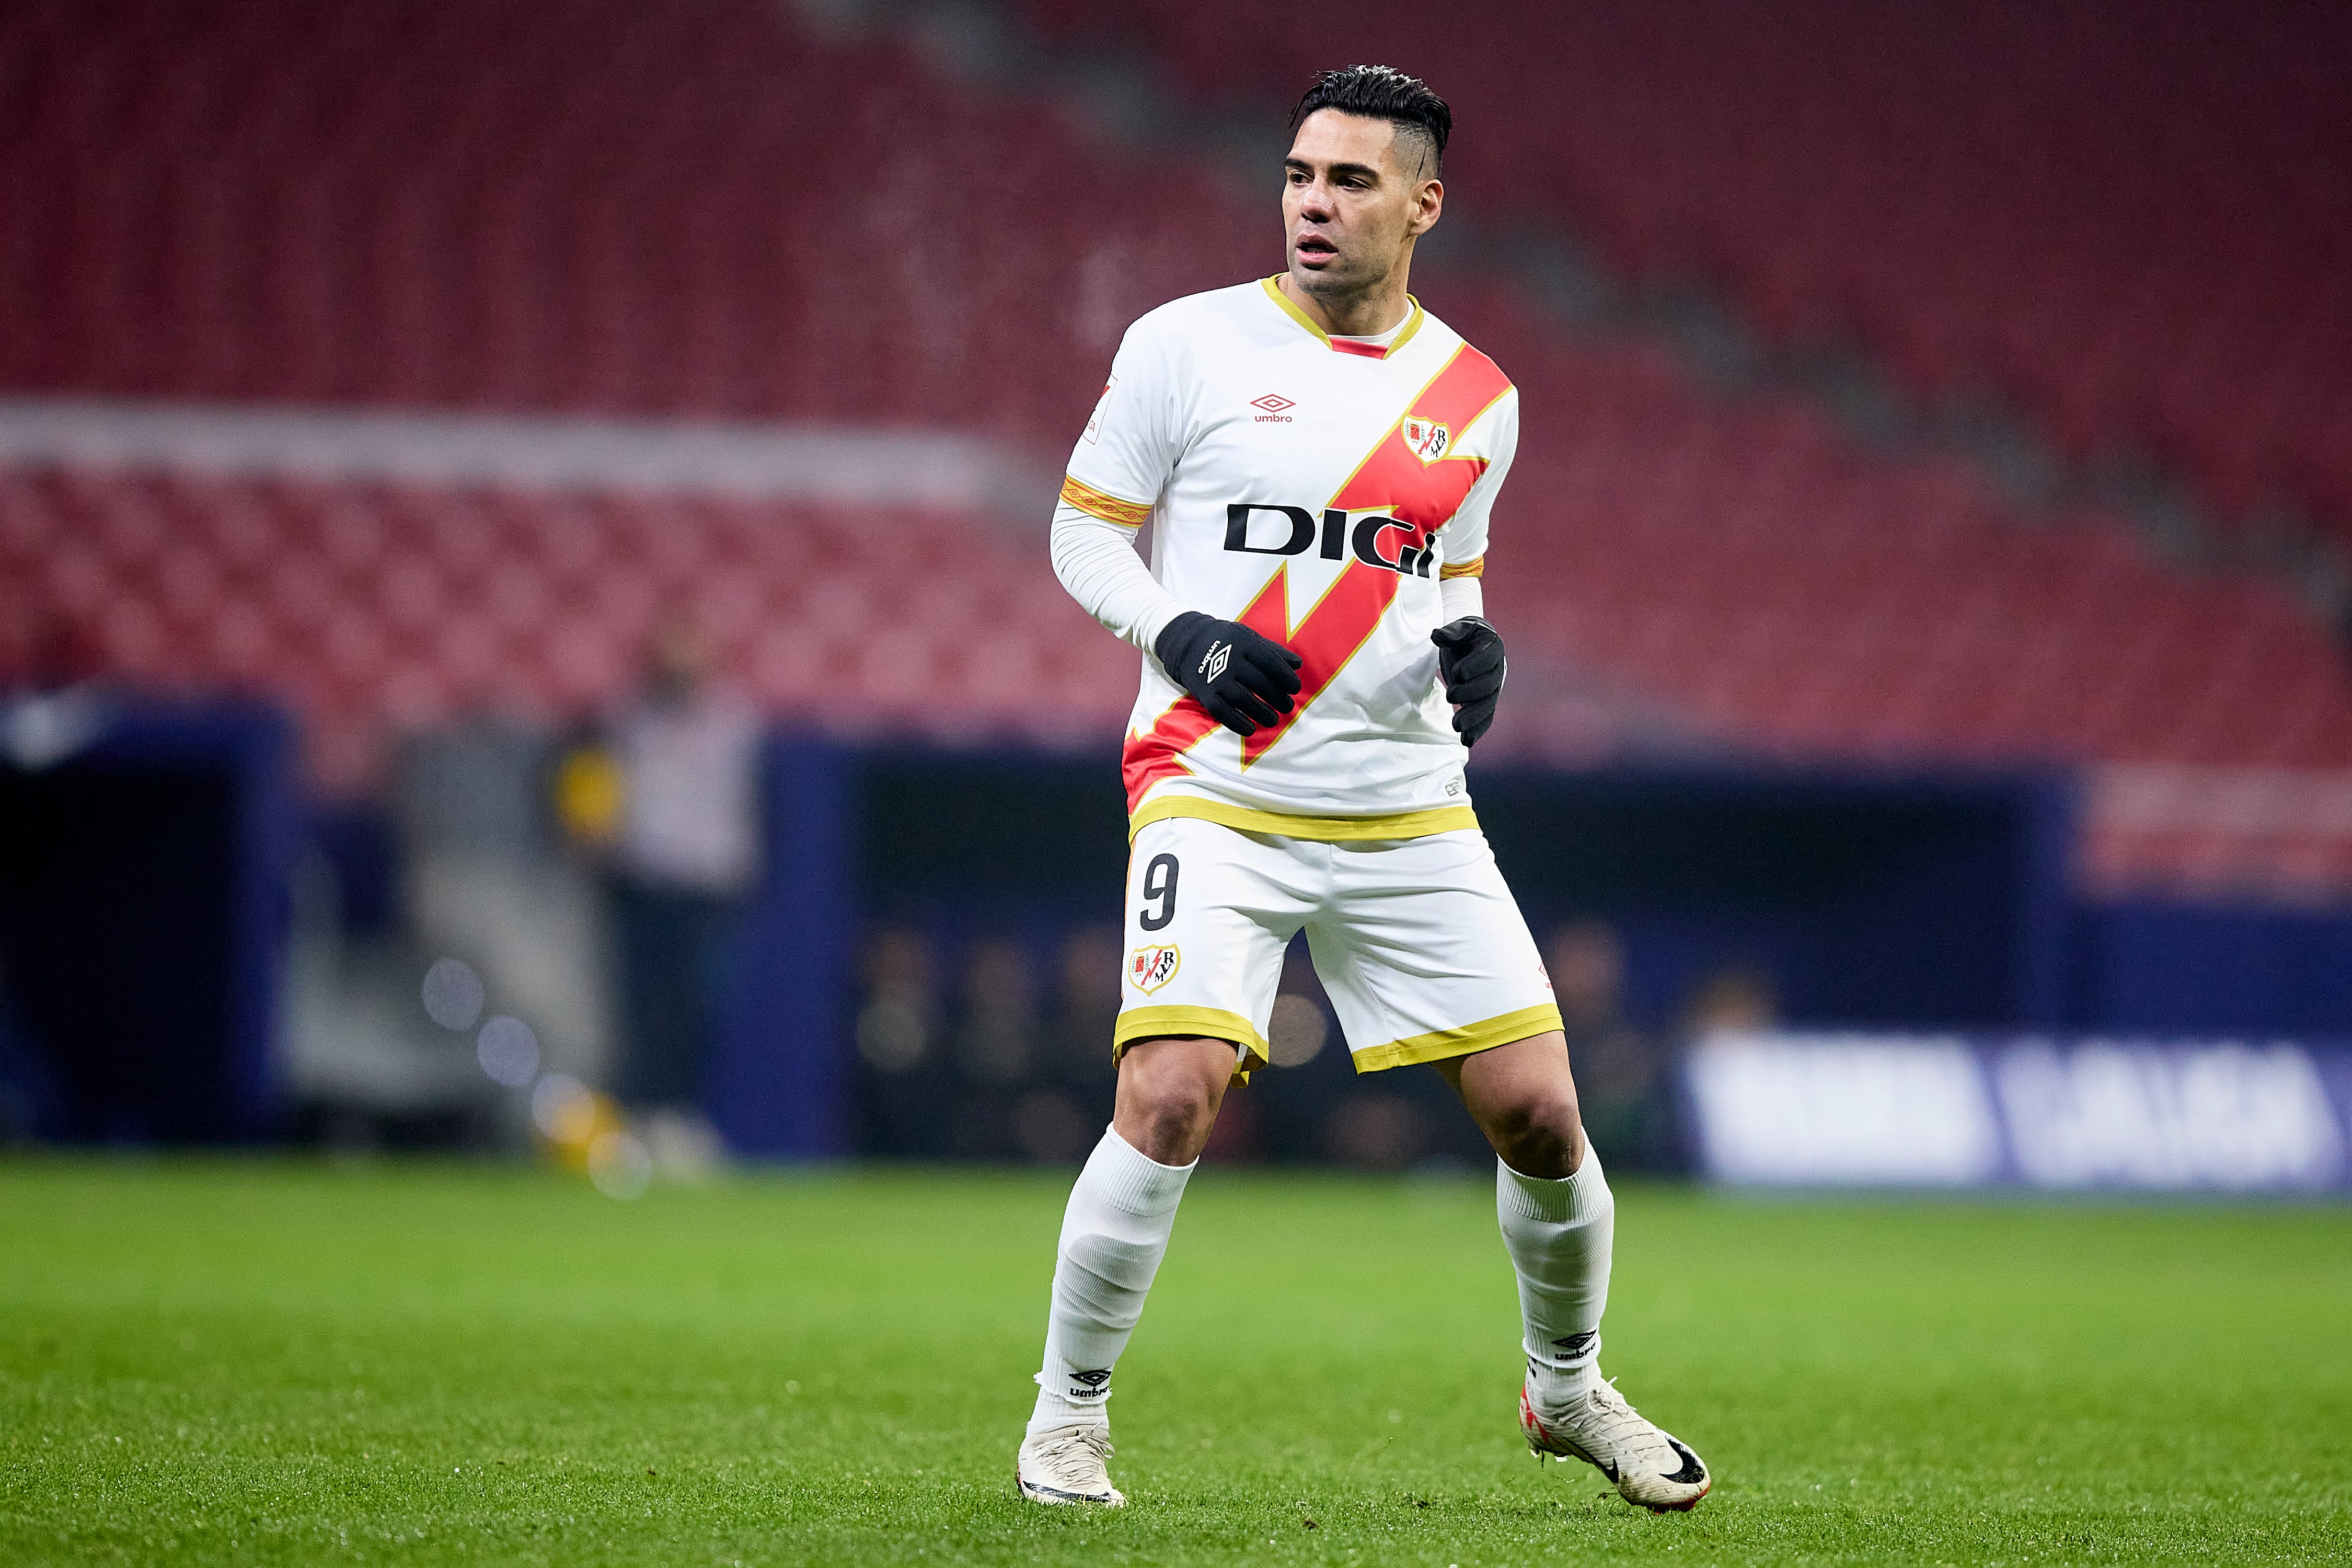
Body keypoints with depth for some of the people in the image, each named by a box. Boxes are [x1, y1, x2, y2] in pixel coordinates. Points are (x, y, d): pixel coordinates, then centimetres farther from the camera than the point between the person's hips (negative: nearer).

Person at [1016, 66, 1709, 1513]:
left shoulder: (1476, 400, 9)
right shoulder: (1190, 346, -3)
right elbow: (1083, 530, 3)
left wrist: (1468, 640, -1)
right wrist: (1178, 632, -15)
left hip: (1409, 815, 4)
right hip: (1216, 795, -3)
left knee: (1539, 1114, 1)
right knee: (1170, 1100, -20)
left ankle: (1569, 1389, 27)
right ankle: (1069, 1414, -1)